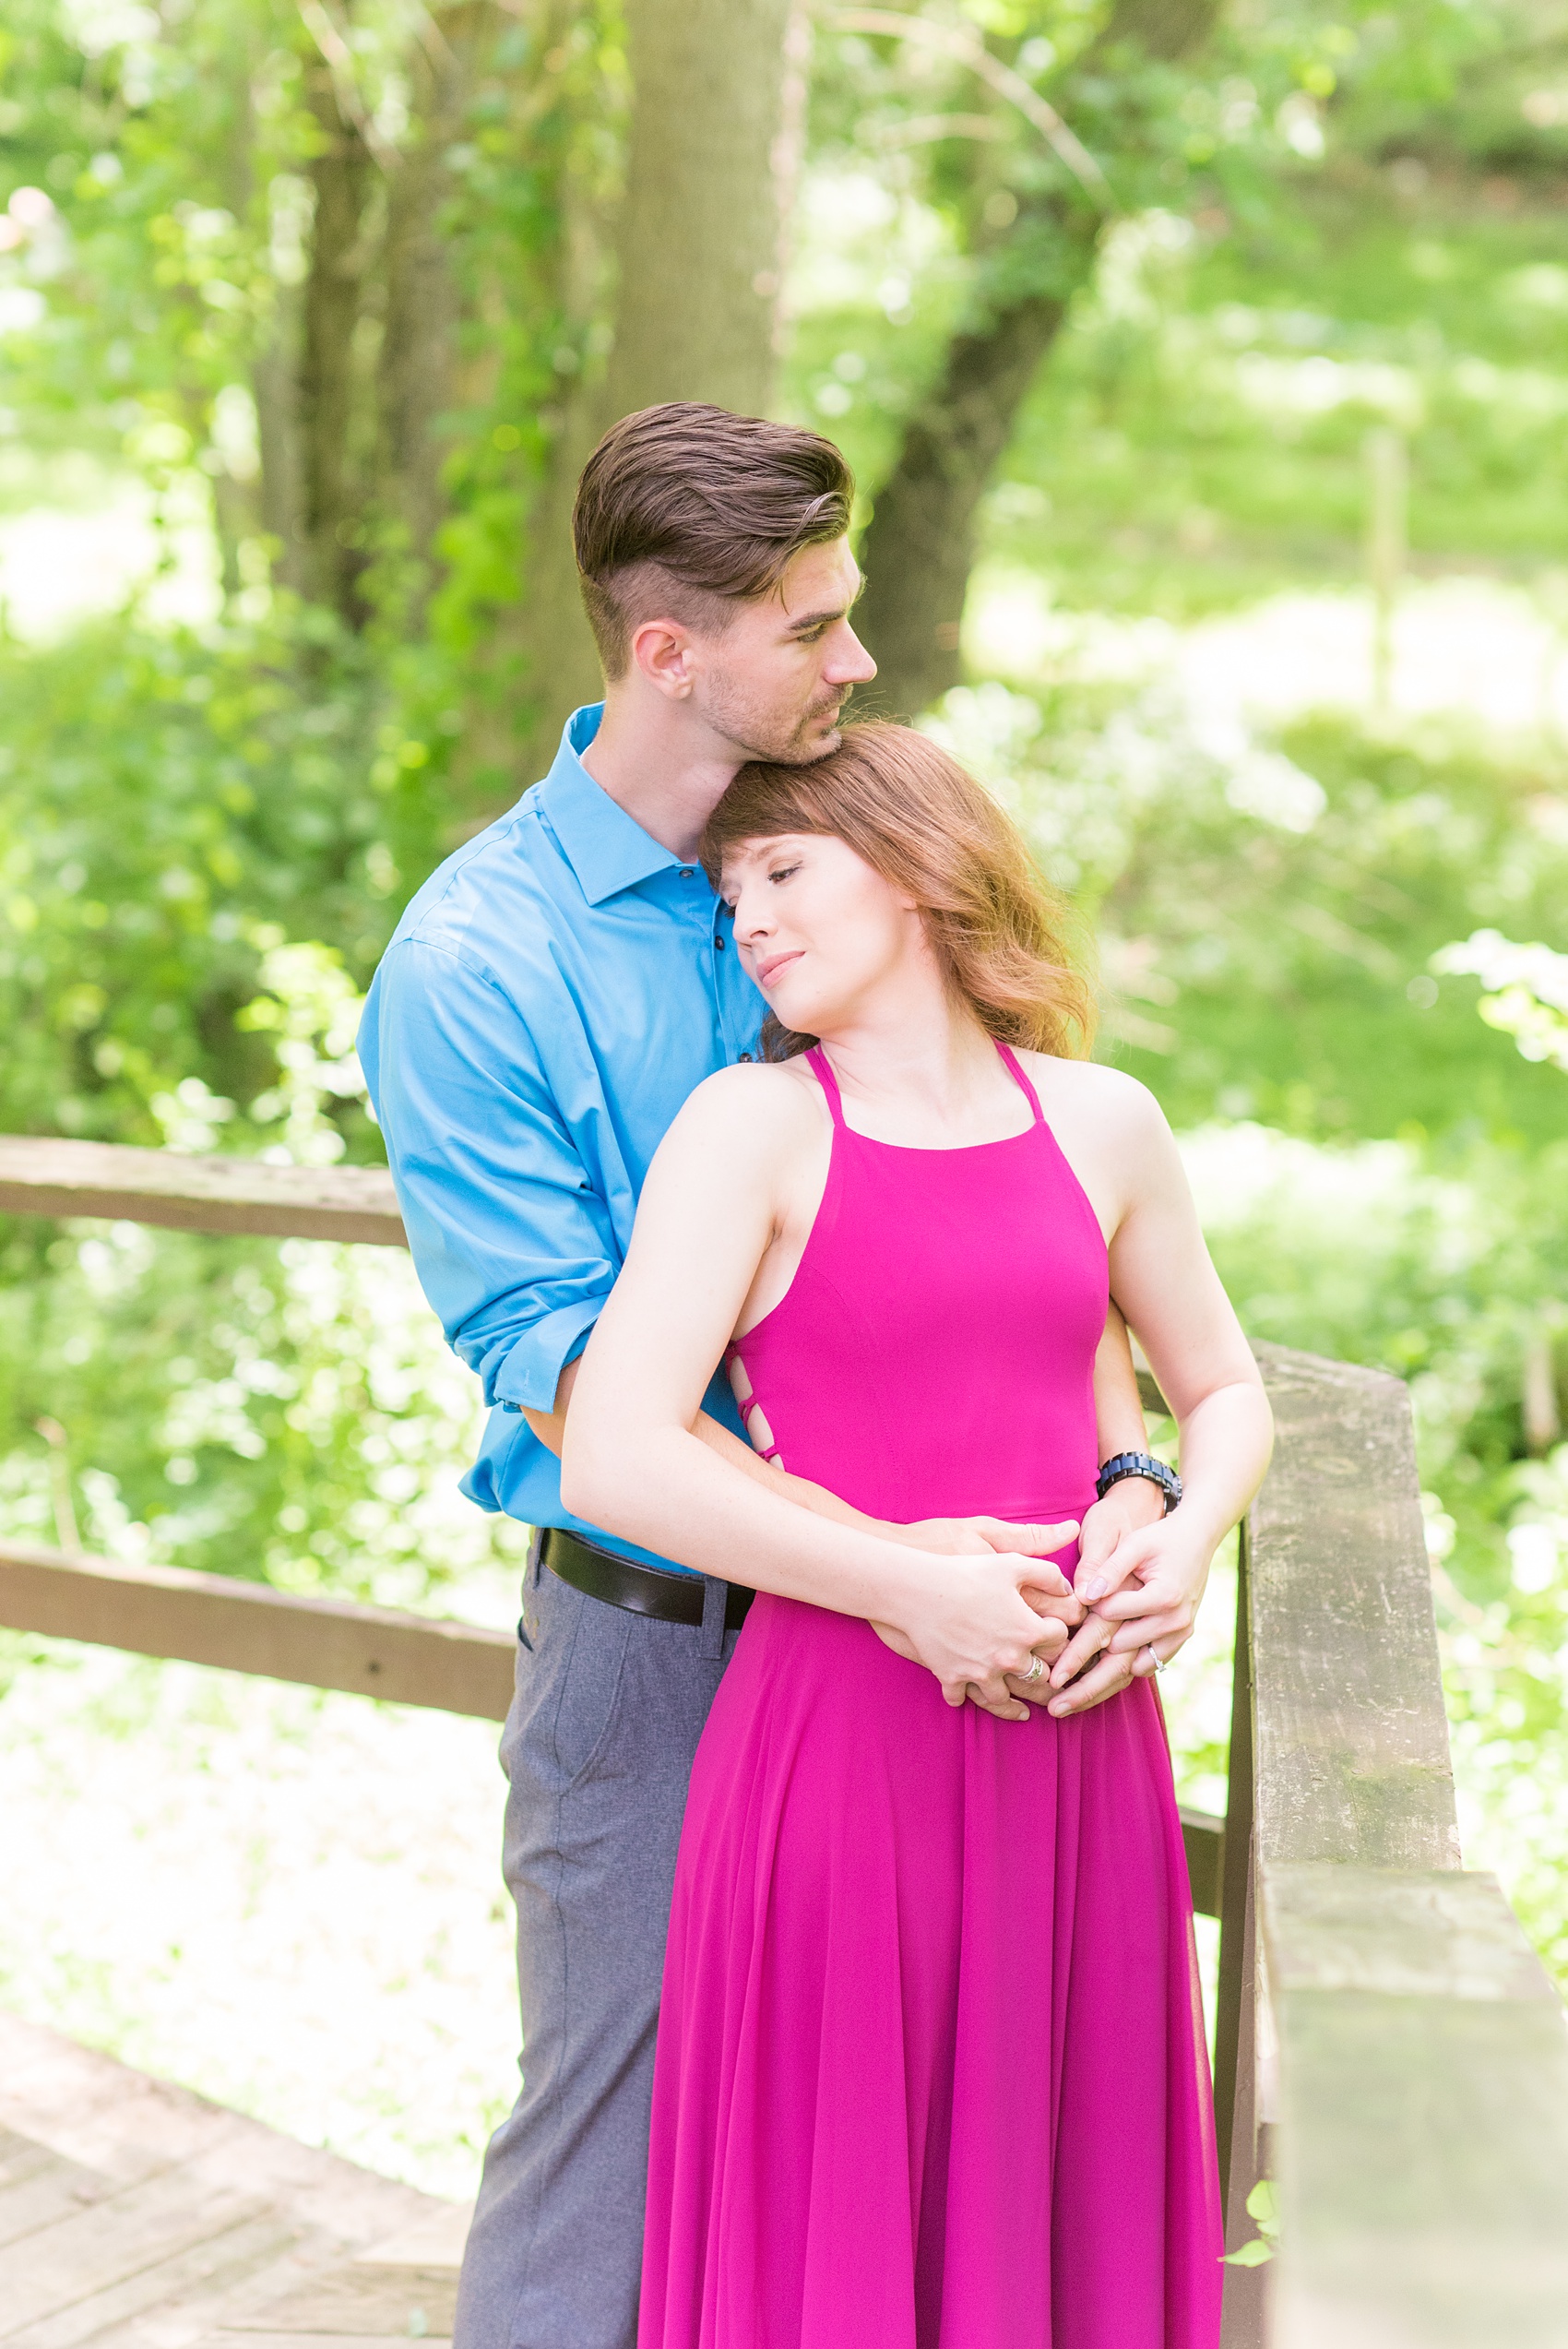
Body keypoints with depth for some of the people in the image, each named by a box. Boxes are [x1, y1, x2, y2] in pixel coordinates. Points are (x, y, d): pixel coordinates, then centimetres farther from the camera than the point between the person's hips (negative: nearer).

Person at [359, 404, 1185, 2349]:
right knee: (617, 2155, 5)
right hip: (655, 1644, -4)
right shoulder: (473, 962, -13)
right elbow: (567, 1378, -18)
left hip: (911, 1645, 4)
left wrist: (1126, 1491, -15)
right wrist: (890, 1574, -27)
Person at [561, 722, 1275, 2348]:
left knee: (1062, 2196, 12)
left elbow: (1224, 1390, 21)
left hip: (1077, 1744, 4)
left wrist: (1181, 1545, 0)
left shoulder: (1098, 1122, 9)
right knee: (834, 2210, 5)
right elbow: (611, 1461, -14)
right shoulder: (754, 1127, -3)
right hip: (840, 1725, -3)